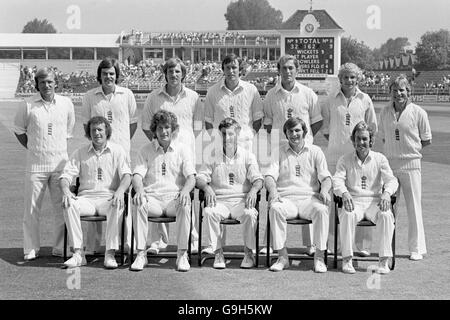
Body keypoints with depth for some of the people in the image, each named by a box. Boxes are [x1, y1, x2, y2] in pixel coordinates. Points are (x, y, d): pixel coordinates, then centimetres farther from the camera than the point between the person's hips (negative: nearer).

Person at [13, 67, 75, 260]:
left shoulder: (66, 103, 3)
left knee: (62, 207, 5)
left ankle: (60, 248, 16)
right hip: (35, 164, -2)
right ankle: (31, 249, 13)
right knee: (32, 208, 2)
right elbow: (18, 130, 11)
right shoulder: (28, 105, -3)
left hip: (60, 163, 2)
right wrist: (33, 148, 8)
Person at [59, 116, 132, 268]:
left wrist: (119, 191, -27)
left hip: (108, 198, -2)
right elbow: (66, 175, 7)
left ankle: (110, 253, -32)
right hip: (87, 198, 2)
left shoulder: (117, 151, 8)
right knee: (69, 204, -30)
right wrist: (66, 191, -17)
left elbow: (127, 175, -5)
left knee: (118, 205, -36)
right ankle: (78, 253, -28)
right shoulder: (80, 152, 14)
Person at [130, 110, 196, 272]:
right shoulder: (145, 150, 14)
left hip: (174, 197, 0)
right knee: (138, 203, -33)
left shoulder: (182, 150, 12)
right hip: (152, 197, 1)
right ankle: (141, 254, -27)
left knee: (185, 204, -35)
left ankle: (182, 254, -27)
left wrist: (185, 190, -21)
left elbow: (191, 177, 3)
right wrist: (140, 190, -21)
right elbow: (137, 175, 3)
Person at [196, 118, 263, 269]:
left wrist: (253, 190, -22)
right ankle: (218, 252, -20)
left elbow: (257, 179, 2)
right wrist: (207, 188, -17)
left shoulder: (248, 156, 12)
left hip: (241, 200, -1)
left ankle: (248, 252, -15)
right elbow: (200, 178, 6)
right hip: (219, 201, 1)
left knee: (250, 213, -33)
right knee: (209, 212, -32)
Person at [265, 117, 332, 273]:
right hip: (286, 198, 0)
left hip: (309, 198, 0)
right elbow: (270, 176, 4)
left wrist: (324, 190, -17)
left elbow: (325, 176, 7)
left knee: (321, 209, -33)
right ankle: (282, 256, -26)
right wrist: (273, 191, -19)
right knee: (275, 209, -33)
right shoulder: (280, 152, 16)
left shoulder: (315, 151, 16)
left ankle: (319, 257, -25)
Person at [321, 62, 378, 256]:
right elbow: (325, 126, 15)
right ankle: (326, 241, 9)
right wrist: (335, 142, 8)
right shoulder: (331, 100, 6)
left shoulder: (365, 100, 6)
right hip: (335, 155, 0)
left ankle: (362, 244, 5)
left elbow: (373, 127, 15)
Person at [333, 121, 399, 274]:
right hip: (353, 201, -1)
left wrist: (386, 193, -24)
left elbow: (391, 180, 0)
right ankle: (347, 259, -27)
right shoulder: (345, 160, 10)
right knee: (348, 215, -35)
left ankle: (384, 260, -25)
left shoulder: (380, 159, 11)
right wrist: (344, 193, -27)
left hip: (374, 201, 1)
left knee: (386, 215, -32)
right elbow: (337, 180, -4)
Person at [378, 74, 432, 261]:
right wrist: (392, 151, 3)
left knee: (414, 207, 1)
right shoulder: (385, 112, 7)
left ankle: (417, 248, 10)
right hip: (389, 164, 3)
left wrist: (411, 149, -2)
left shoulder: (418, 112, -4)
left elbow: (426, 140, 3)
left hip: (410, 164, -3)